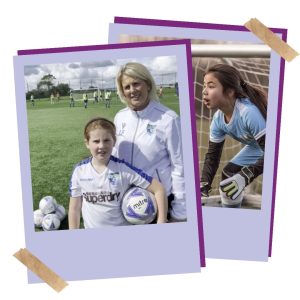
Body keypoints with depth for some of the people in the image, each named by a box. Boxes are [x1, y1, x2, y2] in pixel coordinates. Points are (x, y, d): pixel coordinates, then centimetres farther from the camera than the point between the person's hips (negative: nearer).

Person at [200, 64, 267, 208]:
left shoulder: (249, 112, -39)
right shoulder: (218, 119, -13)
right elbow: (212, 154, -5)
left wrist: (245, 176, -41)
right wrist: (203, 185, -16)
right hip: (257, 148, 8)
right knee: (228, 175, 4)